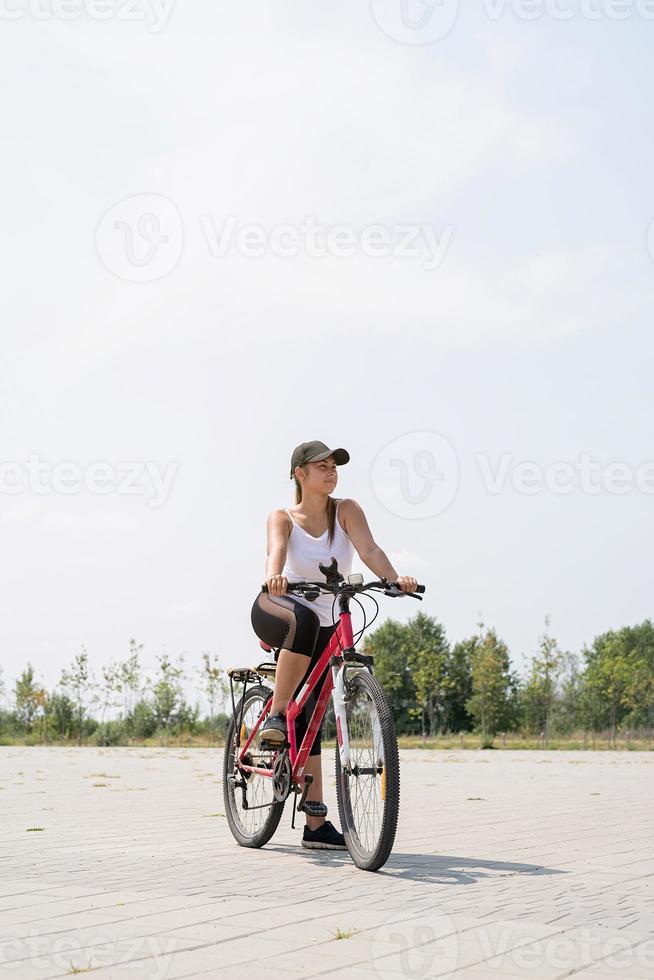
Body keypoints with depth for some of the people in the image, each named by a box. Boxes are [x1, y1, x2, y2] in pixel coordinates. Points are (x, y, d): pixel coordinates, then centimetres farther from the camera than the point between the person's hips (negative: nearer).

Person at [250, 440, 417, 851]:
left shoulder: (346, 510, -3)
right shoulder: (283, 518, -7)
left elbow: (368, 548, -20)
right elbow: (276, 550, -28)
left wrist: (395, 578, -40)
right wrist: (274, 577, -52)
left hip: (325, 628, 3)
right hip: (275, 612, -3)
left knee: (309, 717, 1)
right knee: (304, 620, -40)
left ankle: (316, 822, 5)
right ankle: (275, 714, -28)